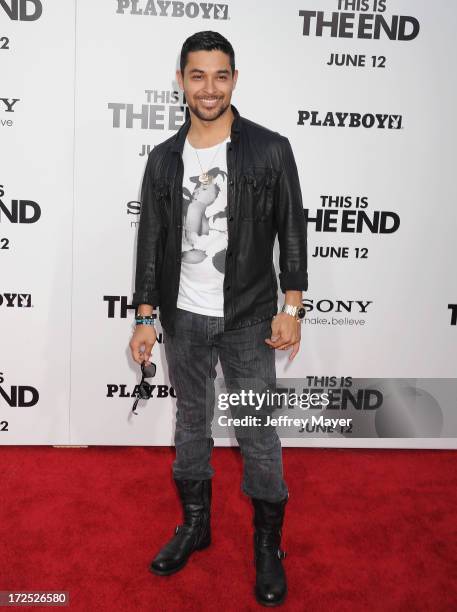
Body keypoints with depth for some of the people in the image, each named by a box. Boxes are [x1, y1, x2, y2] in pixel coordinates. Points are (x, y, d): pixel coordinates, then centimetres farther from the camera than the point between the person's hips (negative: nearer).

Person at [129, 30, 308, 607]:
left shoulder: (270, 149, -4)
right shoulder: (164, 158, 4)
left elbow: (292, 230, -3)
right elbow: (151, 240, 6)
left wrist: (291, 308, -7)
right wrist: (145, 316, 2)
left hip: (248, 320, -3)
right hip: (183, 319, 3)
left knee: (259, 435, 5)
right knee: (190, 424, 16)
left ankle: (268, 544, 25)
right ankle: (194, 524, 36)